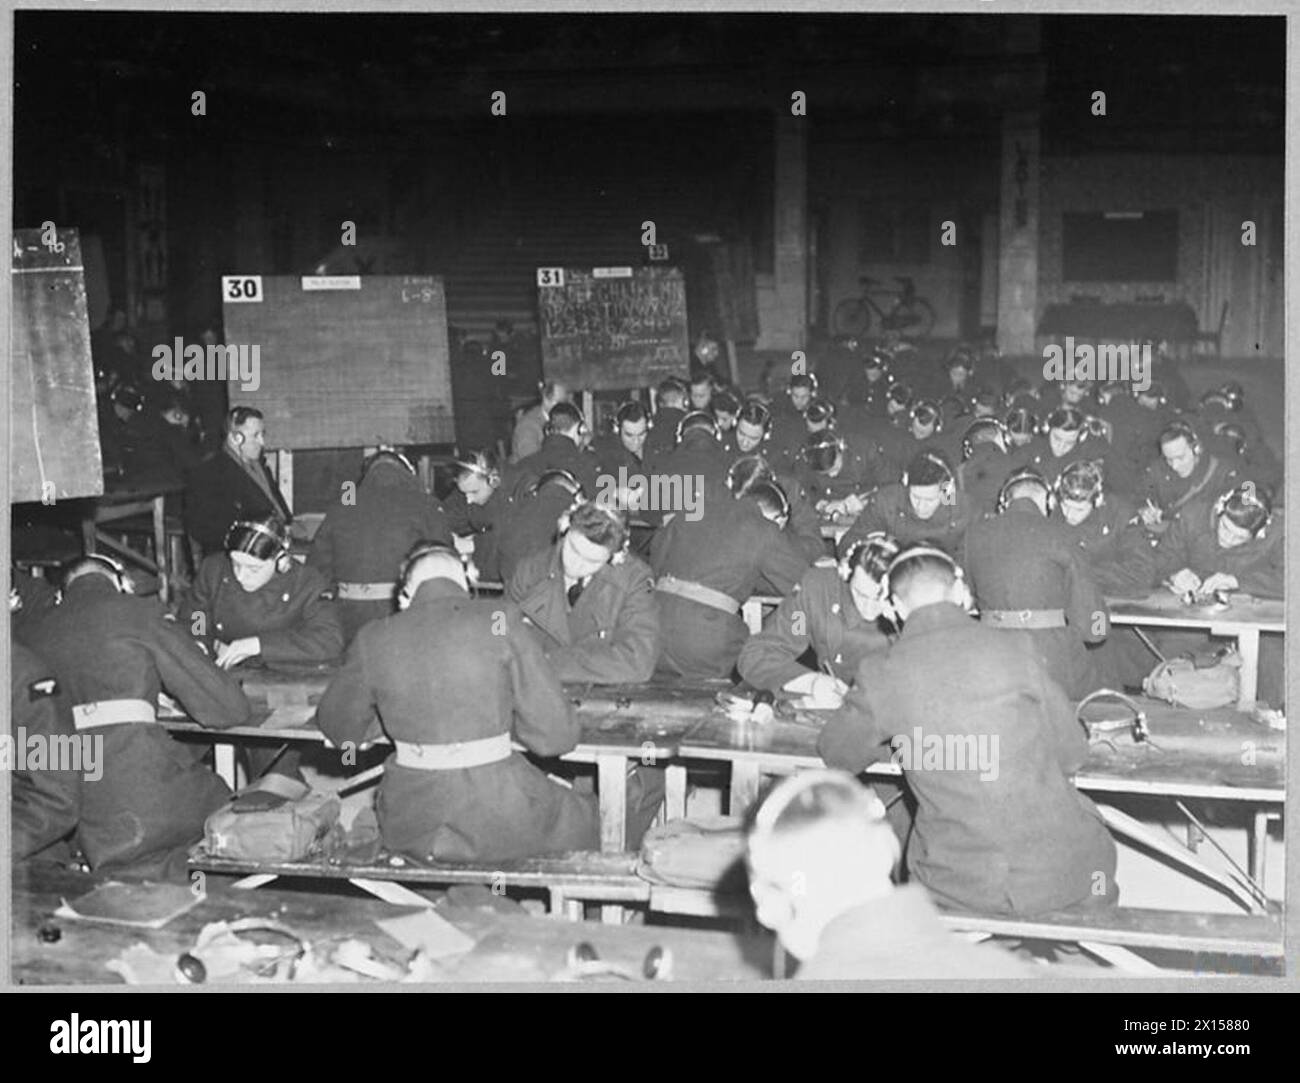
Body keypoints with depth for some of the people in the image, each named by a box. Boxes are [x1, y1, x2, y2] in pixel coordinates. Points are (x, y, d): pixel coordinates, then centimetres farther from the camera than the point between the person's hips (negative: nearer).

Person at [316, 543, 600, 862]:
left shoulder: (374, 638, -1)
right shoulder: (499, 619, -8)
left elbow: (337, 728, 16)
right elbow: (557, 734, -8)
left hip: (410, 831, 3)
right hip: (496, 823, -3)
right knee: (587, 819, 23)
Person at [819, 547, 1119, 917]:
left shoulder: (883, 675, -7)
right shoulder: (1013, 651, -7)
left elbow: (835, 752, 11)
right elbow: (1072, 753, 2)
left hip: (961, 889, 0)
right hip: (1061, 874, 0)